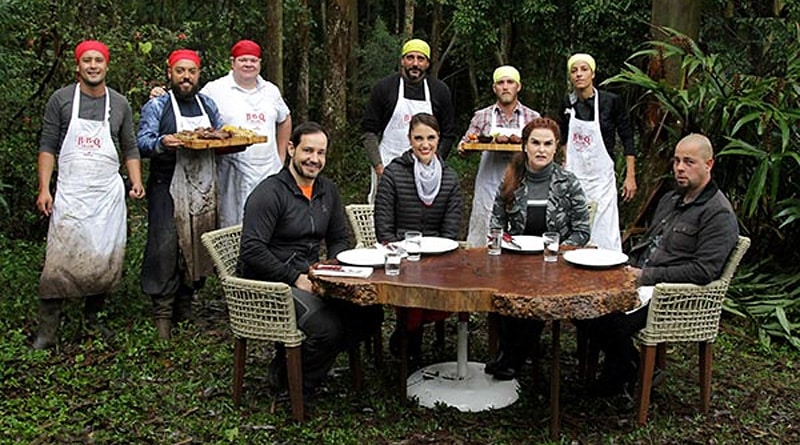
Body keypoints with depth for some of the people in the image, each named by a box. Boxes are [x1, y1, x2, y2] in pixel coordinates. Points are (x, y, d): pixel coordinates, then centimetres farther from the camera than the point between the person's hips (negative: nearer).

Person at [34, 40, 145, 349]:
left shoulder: (119, 104, 9)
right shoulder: (61, 100, 2)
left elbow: (130, 149, 14)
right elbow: (47, 147, 2)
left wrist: (136, 183, 0)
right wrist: (44, 189, -6)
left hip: (109, 195, 3)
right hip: (70, 194, -3)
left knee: (107, 261, 5)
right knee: (60, 263, -8)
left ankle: (92, 318, 22)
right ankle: (47, 330, -1)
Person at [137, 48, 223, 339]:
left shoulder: (207, 105, 16)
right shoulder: (156, 106, 1)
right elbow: (142, 143, -9)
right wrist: (162, 143, -30)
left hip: (204, 190, 5)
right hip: (168, 189, -5)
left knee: (199, 249, 6)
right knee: (165, 249, -12)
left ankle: (185, 308, 19)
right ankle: (162, 314, -5)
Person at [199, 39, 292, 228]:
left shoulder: (271, 91, 14)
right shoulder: (215, 90, -1)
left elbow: (285, 120, 26)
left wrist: (281, 156, 21)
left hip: (270, 170, 4)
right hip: (234, 174, -4)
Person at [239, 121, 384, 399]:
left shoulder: (327, 191, 13)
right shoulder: (269, 193, -11)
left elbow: (339, 239, 21)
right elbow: (252, 251, -18)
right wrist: (296, 278, -19)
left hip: (311, 279, 8)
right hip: (271, 284, -8)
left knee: (371, 313, -9)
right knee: (328, 326, -29)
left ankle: (297, 357, 2)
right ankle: (287, 377, -2)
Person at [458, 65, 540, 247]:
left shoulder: (532, 118, 8)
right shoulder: (482, 116, 8)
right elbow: (465, 145, 10)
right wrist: (463, 148, -12)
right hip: (489, 187, 0)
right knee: (480, 239, 1)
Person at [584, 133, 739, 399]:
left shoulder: (719, 214, -8)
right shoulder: (670, 199, 20)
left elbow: (703, 271, -17)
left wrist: (646, 276, -17)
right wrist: (627, 266, 8)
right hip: (640, 279, 9)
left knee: (612, 322, -29)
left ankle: (624, 375, 3)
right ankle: (620, 368, 7)